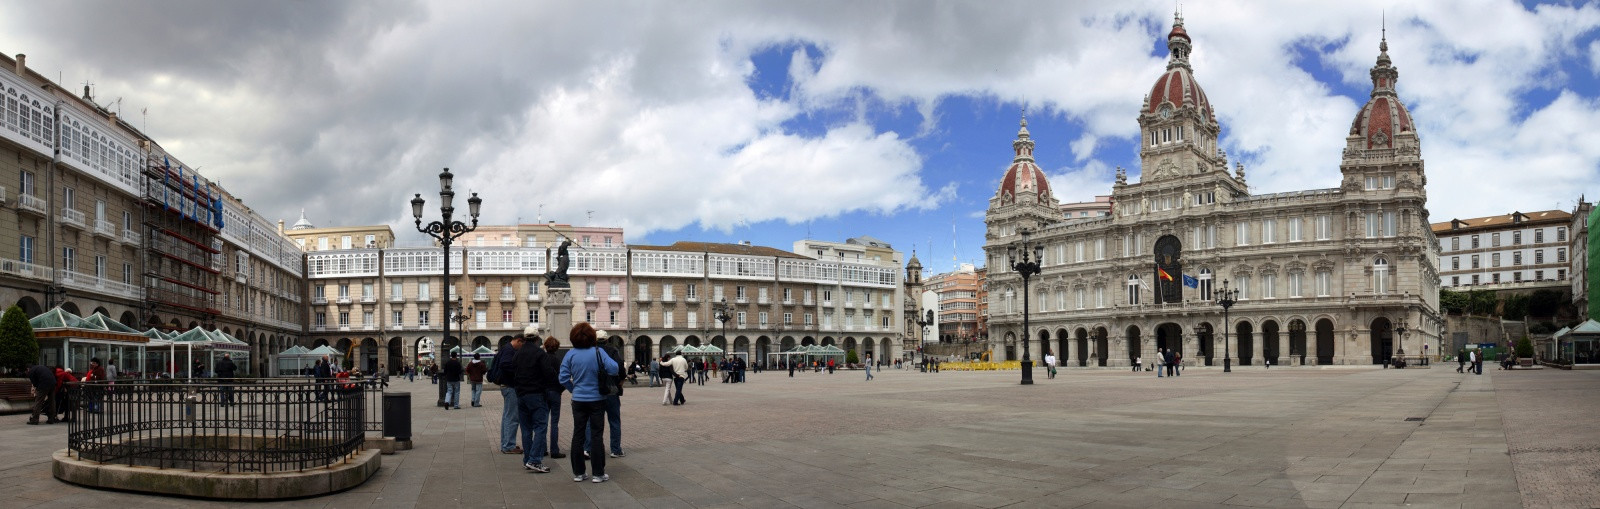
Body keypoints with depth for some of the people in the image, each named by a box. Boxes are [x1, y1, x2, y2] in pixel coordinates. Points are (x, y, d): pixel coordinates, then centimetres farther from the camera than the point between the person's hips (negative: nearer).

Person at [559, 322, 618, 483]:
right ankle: (598, 473, 6)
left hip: (578, 400, 2)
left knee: (578, 435, 11)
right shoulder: (598, 352, -12)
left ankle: (578, 472, 15)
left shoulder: (570, 355, -5)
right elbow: (614, 370, -18)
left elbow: (564, 379, -5)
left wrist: (574, 389, 11)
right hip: (597, 399, -2)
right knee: (596, 435, 4)